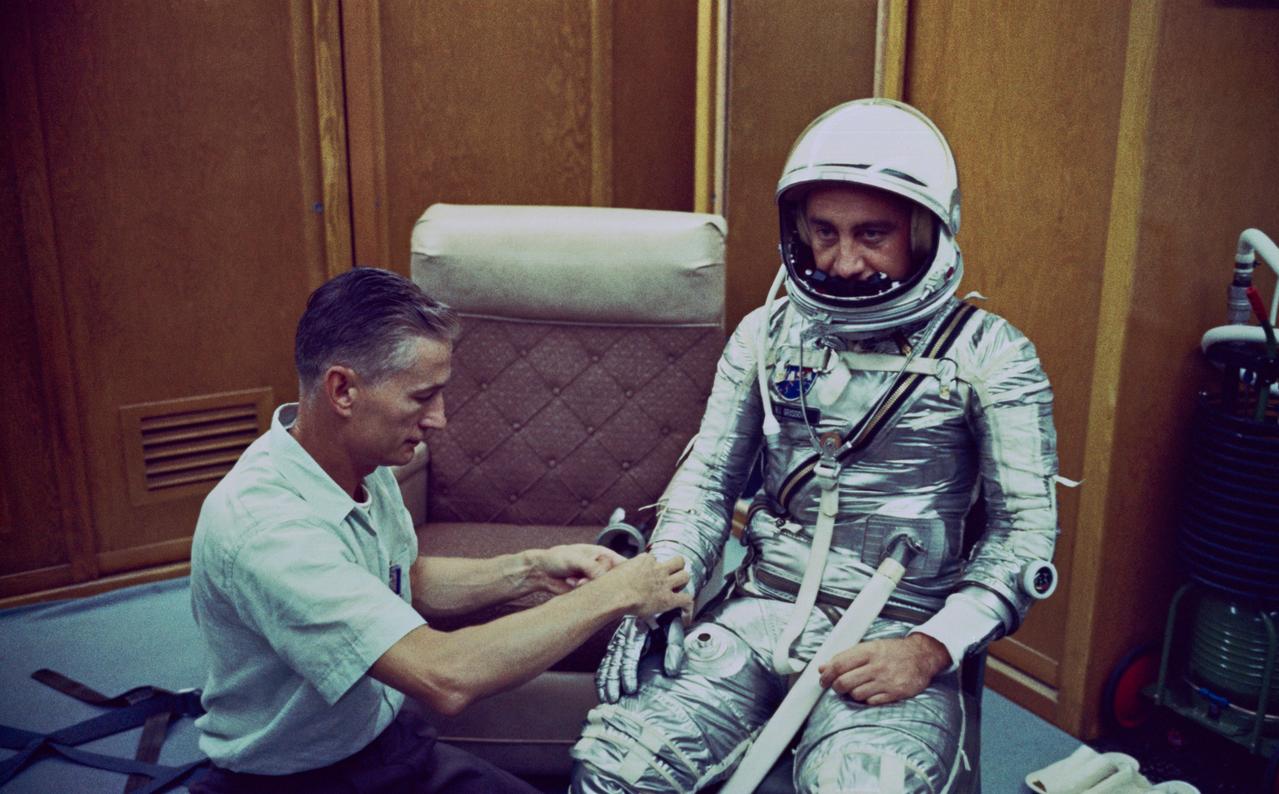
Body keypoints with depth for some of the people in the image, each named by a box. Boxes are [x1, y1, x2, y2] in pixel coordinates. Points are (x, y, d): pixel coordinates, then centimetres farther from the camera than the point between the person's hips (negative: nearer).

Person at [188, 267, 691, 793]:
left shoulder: (362, 465, -3)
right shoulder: (259, 522, -30)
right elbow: (444, 677, -34)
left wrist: (530, 570, -3)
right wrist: (612, 596, -26)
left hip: (388, 740, 7)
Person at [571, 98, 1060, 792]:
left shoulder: (989, 355, -1)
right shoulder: (765, 334, 9)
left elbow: (1026, 528, -2)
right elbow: (706, 483, 11)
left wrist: (932, 649, -14)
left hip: (894, 638, -2)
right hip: (755, 613, 3)